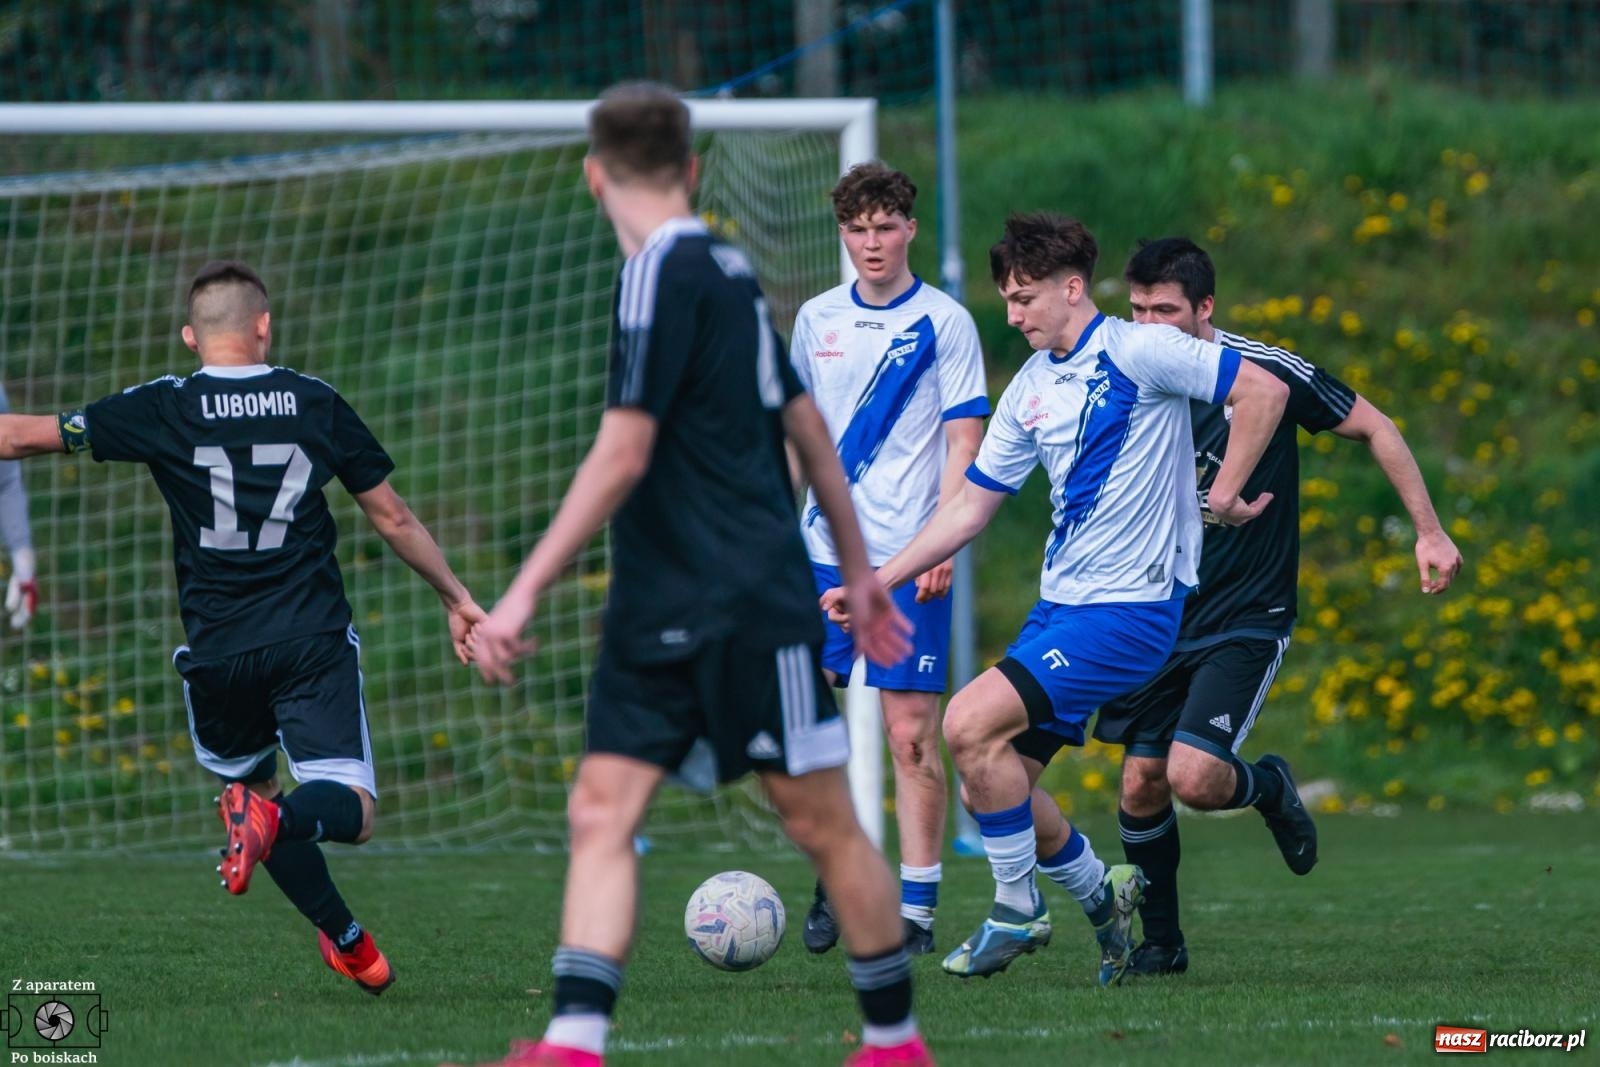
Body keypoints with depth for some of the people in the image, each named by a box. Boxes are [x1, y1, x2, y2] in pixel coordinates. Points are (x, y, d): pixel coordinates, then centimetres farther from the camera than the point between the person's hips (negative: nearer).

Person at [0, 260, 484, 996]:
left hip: (217, 651, 0)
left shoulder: (163, 410, 0)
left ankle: (346, 941, 21)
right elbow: (393, 517, 12)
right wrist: (455, 596, 25)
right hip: (313, 640, 0)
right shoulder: (318, 404, 5)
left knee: (251, 784, 23)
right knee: (350, 809, -3)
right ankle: (275, 818, -37)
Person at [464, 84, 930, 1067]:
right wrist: (858, 568, 29)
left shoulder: (666, 274, -14)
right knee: (602, 809, -4)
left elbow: (622, 457, -19)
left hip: (749, 607, -9)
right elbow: (806, 424, 20)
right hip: (662, 615, 9)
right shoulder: (724, 269, 13)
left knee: (821, 821, 3)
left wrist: (525, 593, -17)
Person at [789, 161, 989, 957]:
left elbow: (964, 442, -4)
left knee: (911, 732, -5)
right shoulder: (816, 321, 11)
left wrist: (942, 546, -12)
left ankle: (916, 908, -2)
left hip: (907, 557, -4)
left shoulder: (943, 322, -1)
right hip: (822, 552, 4)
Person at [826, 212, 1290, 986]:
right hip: (1059, 604, 8)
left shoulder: (1136, 353, -9)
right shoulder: (1030, 391, 13)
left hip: (1129, 607, -8)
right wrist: (876, 583, 12)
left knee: (970, 723, -20)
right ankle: (1099, 893, 23)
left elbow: (1264, 390, -12)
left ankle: (1018, 910, -5)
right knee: (993, 780, 1)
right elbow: (970, 507, 17)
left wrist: (1225, 494, -11)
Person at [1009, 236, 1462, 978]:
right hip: (1161, 615, 5)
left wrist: (1430, 533, -3)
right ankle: (1161, 942, 19)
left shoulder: (1268, 373, -13)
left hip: (1247, 619, -4)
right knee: (1141, 783, 0)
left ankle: (1268, 787, 15)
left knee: (1194, 777, -20)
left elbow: (1374, 429, -2)